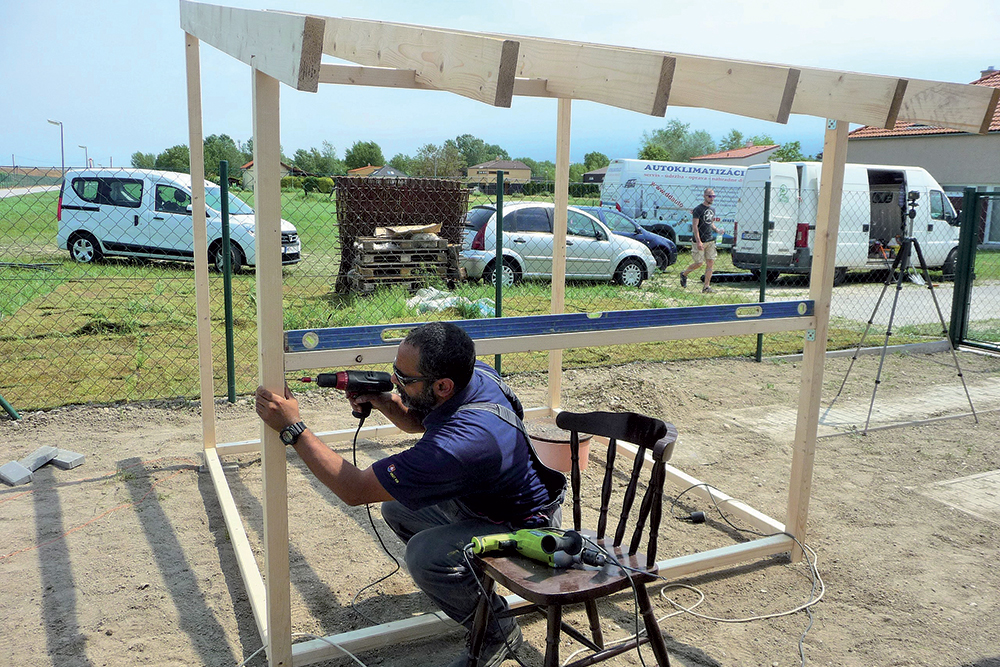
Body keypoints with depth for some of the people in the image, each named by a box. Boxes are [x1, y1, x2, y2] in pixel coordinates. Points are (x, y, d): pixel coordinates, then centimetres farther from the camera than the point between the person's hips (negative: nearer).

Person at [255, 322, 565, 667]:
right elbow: (420, 421, 10)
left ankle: (497, 631, -1)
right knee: (396, 507, 9)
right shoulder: (473, 373, -14)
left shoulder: (460, 443, -40)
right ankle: (471, 583, 29)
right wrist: (384, 402, -12)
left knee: (425, 555, -28)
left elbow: (355, 489, -31)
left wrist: (293, 428, -26)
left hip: (527, 529, -9)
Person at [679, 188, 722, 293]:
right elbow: (694, 226, -15)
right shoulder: (698, 209, -11)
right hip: (699, 241, -7)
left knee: (710, 262, 0)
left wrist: (716, 230, 4)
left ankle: (707, 286, 5)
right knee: (699, 263, -1)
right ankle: (684, 274, 26)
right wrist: (698, 241, -23)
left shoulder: (712, 209, 12)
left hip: (710, 240, 7)